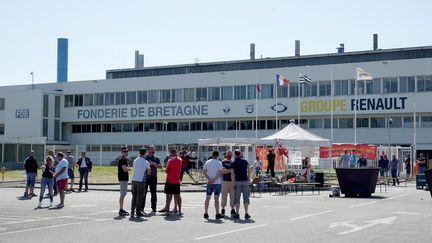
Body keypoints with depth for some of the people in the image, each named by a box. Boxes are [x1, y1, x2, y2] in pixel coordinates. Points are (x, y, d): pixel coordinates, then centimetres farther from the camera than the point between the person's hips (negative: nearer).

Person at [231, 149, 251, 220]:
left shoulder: (233, 163, -1)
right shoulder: (245, 161, 4)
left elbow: (233, 174, -6)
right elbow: (248, 171, 1)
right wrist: (248, 179, 10)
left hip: (237, 181, -1)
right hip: (245, 181, 1)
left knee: (237, 198, 3)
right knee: (246, 198, 4)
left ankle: (237, 214, 1)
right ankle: (246, 213, 3)